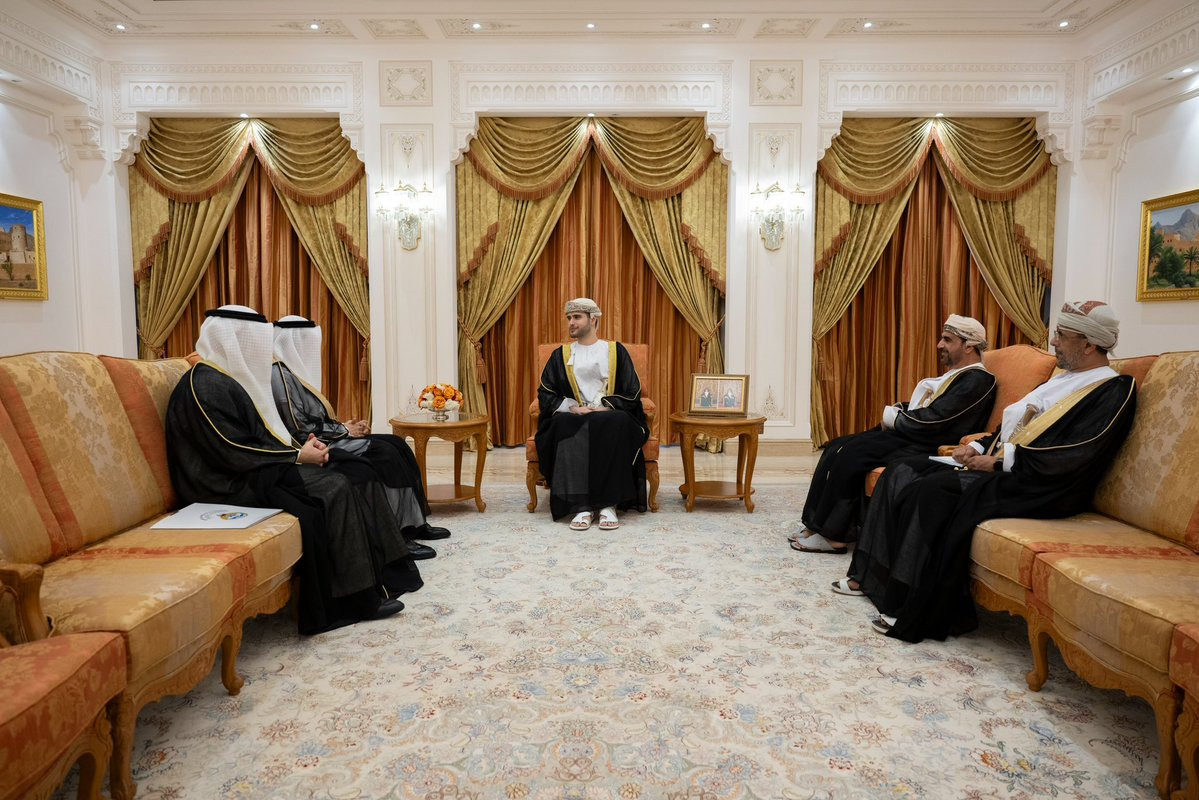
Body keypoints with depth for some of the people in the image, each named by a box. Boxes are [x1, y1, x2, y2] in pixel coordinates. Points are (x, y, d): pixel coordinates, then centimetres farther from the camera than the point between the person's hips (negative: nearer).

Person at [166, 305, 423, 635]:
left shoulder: (234, 378, 16)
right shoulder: (206, 386, -15)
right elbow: (234, 453, -21)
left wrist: (299, 446, 2)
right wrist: (298, 456, -14)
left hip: (260, 471, 10)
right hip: (233, 485, -10)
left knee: (354, 479, -5)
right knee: (332, 490, -22)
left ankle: (378, 574, -5)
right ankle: (356, 596, -14)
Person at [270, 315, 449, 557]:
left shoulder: (292, 370, 16)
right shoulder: (279, 375, -15)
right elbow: (299, 430, -19)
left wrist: (344, 425, 3)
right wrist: (343, 430, -10)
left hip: (322, 440, 10)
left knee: (395, 445, -2)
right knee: (384, 453, -20)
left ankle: (415, 523, 0)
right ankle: (398, 534, -15)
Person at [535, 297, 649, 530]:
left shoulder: (615, 351, 12)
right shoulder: (561, 355, 17)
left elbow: (632, 392, 5)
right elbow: (545, 395, 9)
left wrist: (605, 407, -11)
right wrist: (572, 407, -9)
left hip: (610, 416, -1)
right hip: (572, 417, 1)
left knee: (618, 425, -37)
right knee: (565, 426, -36)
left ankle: (609, 504, -36)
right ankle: (581, 506, -40)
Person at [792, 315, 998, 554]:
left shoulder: (978, 380, -10)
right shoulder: (955, 374, 21)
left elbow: (932, 419, -20)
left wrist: (893, 417, -7)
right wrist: (895, 412, 1)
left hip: (923, 449, -10)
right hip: (907, 436, 10)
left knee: (851, 454, -23)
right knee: (836, 447, -3)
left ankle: (832, 534, -14)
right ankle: (815, 524, -4)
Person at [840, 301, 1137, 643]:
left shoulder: (1114, 391, -7)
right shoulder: (1063, 377, 22)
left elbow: (1074, 457, -19)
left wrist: (999, 461, -16)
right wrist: (979, 448, 6)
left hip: (1038, 488, -10)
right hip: (998, 465, 10)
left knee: (933, 490, -30)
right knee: (901, 473, -4)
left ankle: (917, 614, -22)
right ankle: (870, 575, -3)